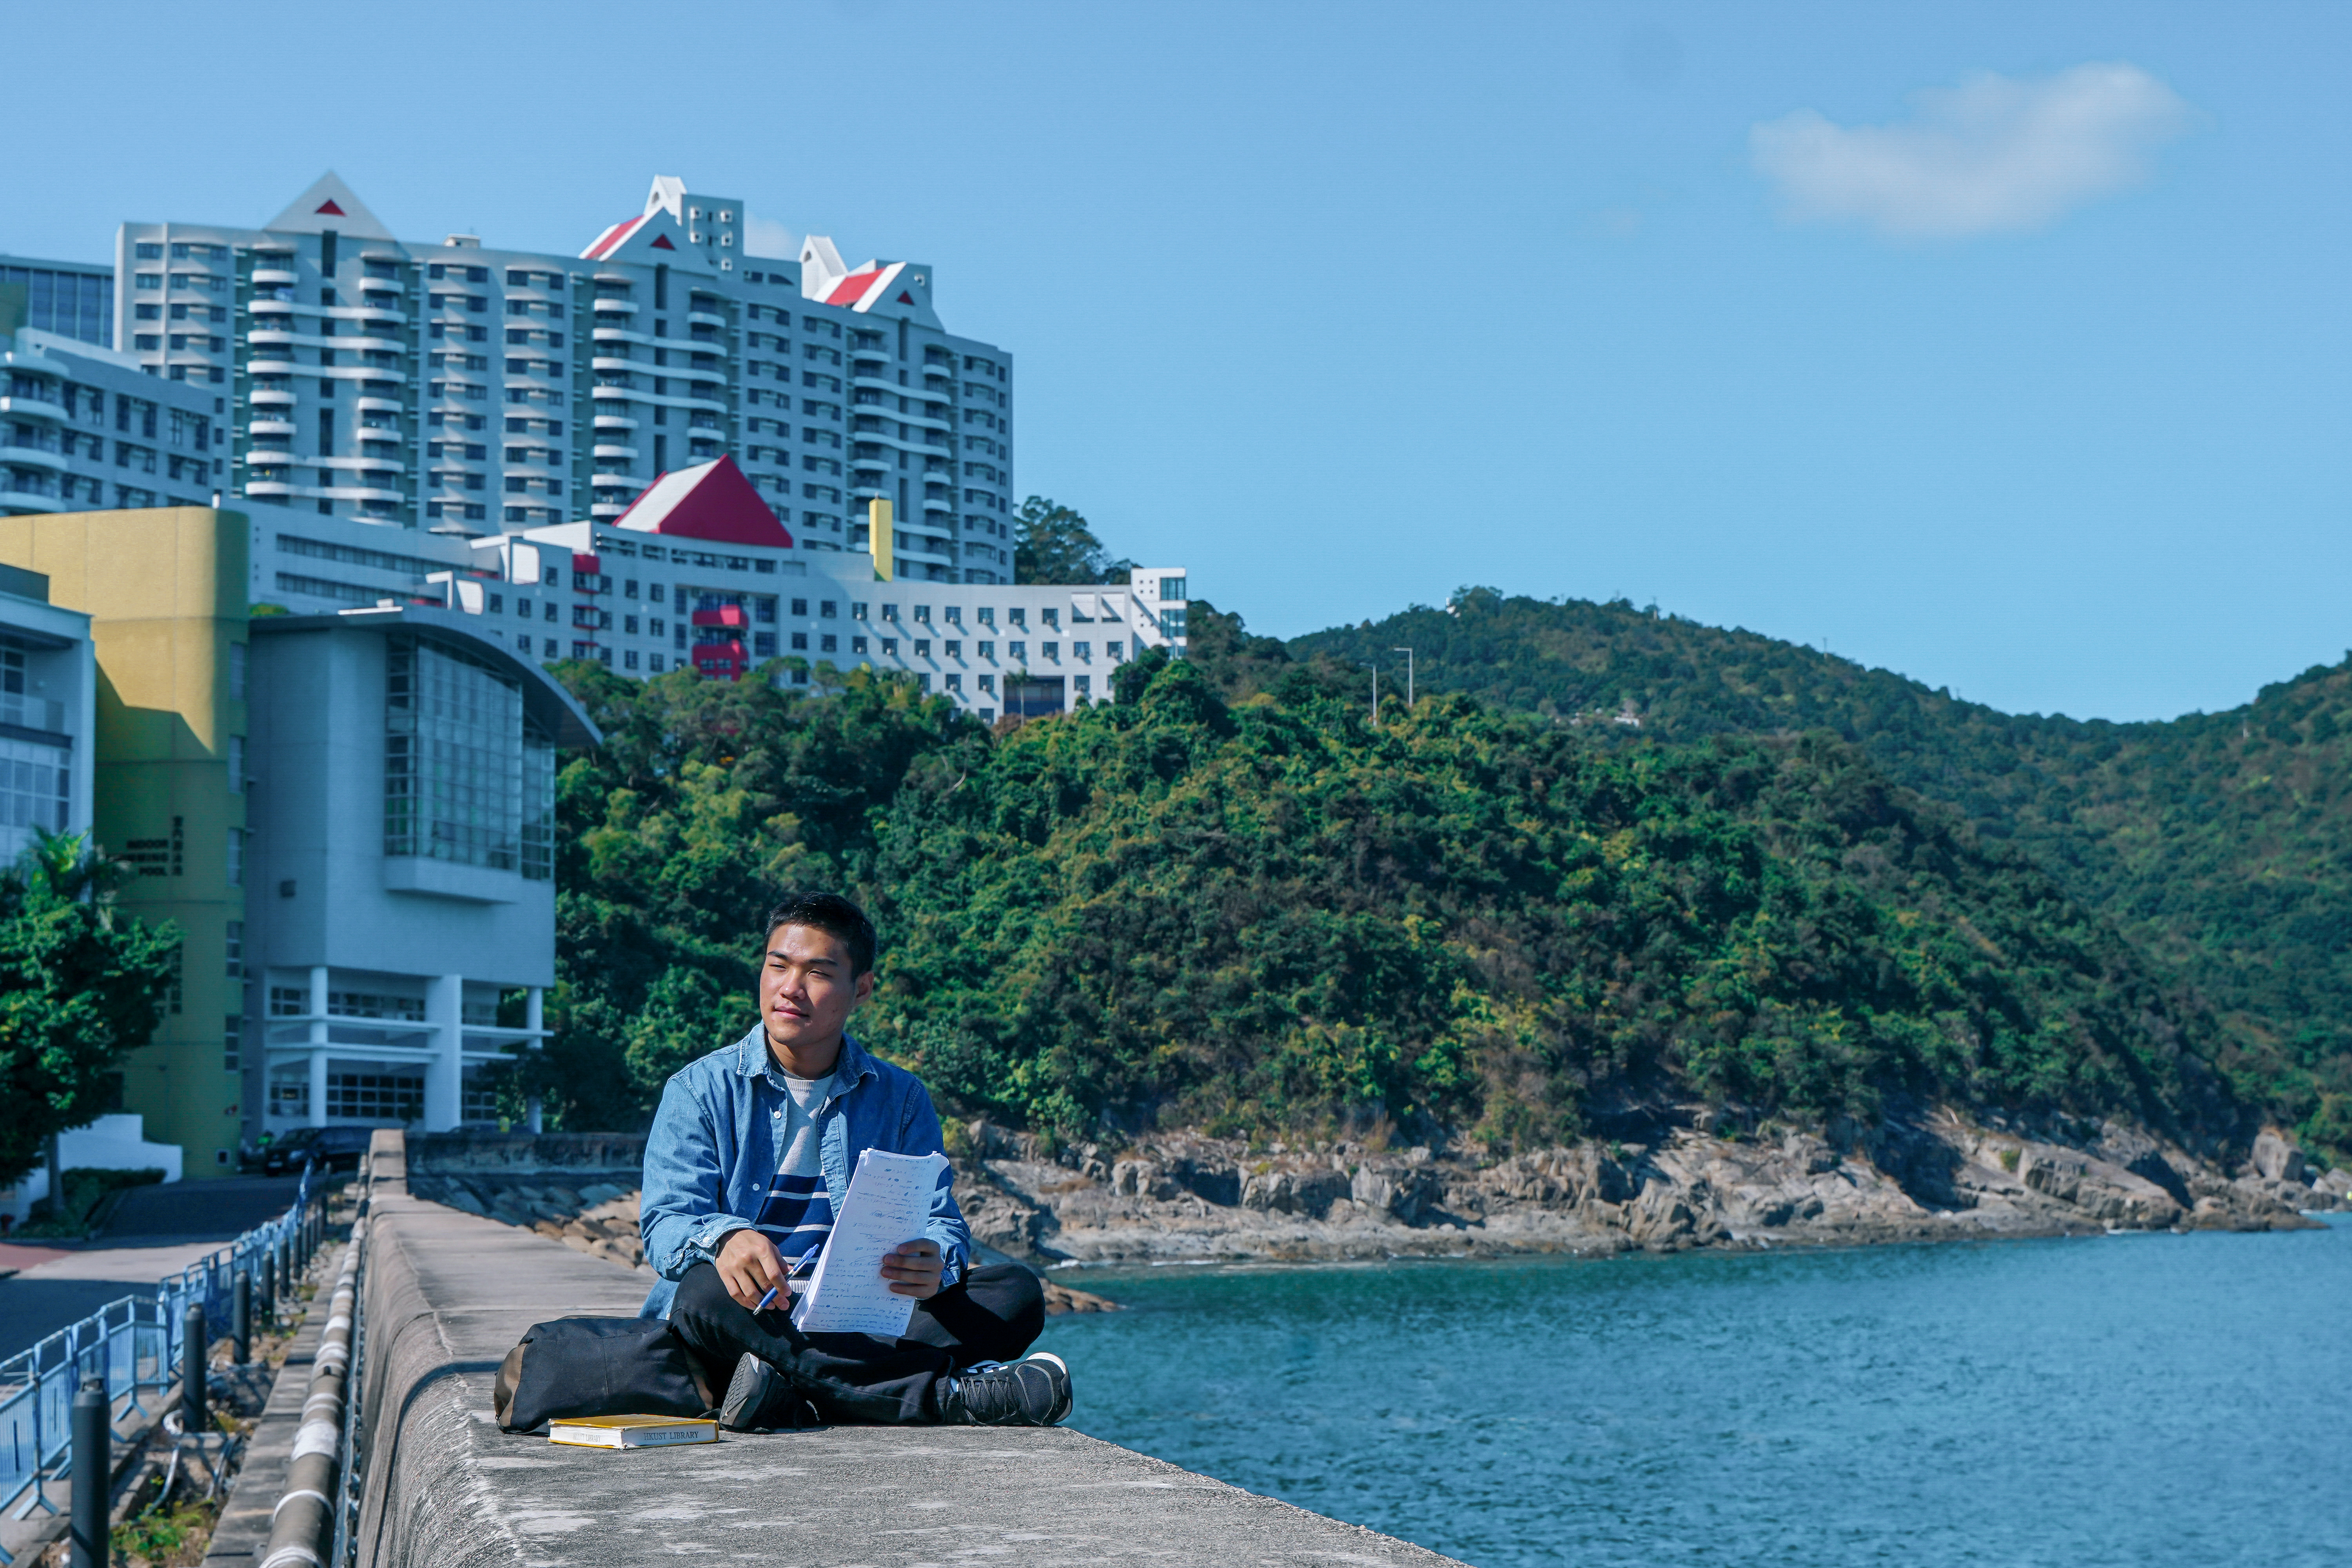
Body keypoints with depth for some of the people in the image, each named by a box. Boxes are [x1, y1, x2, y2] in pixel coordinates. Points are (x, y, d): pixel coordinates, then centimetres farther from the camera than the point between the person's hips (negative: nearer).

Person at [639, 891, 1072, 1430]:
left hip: (866, 1323, 3)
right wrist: (725, 1239, -33)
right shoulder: (701, 1089, 7)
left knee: (1017, 1290, -19)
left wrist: (935, 1263, -24)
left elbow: (940, 1220, 4)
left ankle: (791, 1388, -37)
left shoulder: (900, 1098, 15)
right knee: (706, 1294, -36)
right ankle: (944, 1394, -39)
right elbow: (668, 1219, -7)